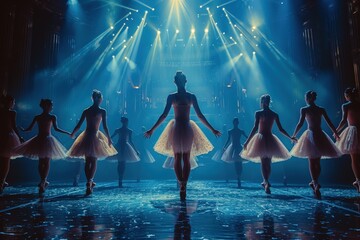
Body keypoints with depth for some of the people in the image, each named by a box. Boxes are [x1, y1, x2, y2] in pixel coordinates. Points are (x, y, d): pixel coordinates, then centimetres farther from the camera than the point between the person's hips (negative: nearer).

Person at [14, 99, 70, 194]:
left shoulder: (37, 117, 2)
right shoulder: (52, 117, -8)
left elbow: (30, 128, 4)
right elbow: (56, 129, -13)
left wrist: (22, 130, 25)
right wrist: (68, 133, -3)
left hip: (38, 140, 4)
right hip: (47, 140, -4)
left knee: (41, 162, 15)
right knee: (47, 162, 4)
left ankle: (43, 181, 24)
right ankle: (43, 182, -5)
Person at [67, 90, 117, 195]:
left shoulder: (86, 111, 5)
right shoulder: (102, 111, -5)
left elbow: (78, 125, 7)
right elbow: (105, 127, -8)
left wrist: (72, 134, 23)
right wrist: (109, 139, -2)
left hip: (86, 137, 4)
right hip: (95, 136, -3)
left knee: (87, 161, 12)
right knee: (94, 161, 5)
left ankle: (89, 183, 17)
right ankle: (90, 182, -7)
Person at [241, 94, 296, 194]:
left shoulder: (258, 113, -8)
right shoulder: (274, 114, 4)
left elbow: (255, 128, -14)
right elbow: (280, 129, 5)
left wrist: (247, 141, -13)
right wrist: (290, 137, 18)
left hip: (260, 139, -4)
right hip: (270, 139, 4)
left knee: (263, 163, -2)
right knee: (268, 163, 14)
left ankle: (266, 182, -18)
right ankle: (265, 182, 25)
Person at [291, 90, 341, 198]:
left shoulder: (304, 109, -4)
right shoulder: (321, 109, 6)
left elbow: (300, 123, -9)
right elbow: (330, 123, 7)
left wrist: (293, 135, -1)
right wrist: (336, 134, 17)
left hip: (310, 135, -4)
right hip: (320, 135, 4)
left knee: (312, 162, 0)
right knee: (317, 162, 14)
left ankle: (316, 184, -11)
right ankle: (314, 182, 25)